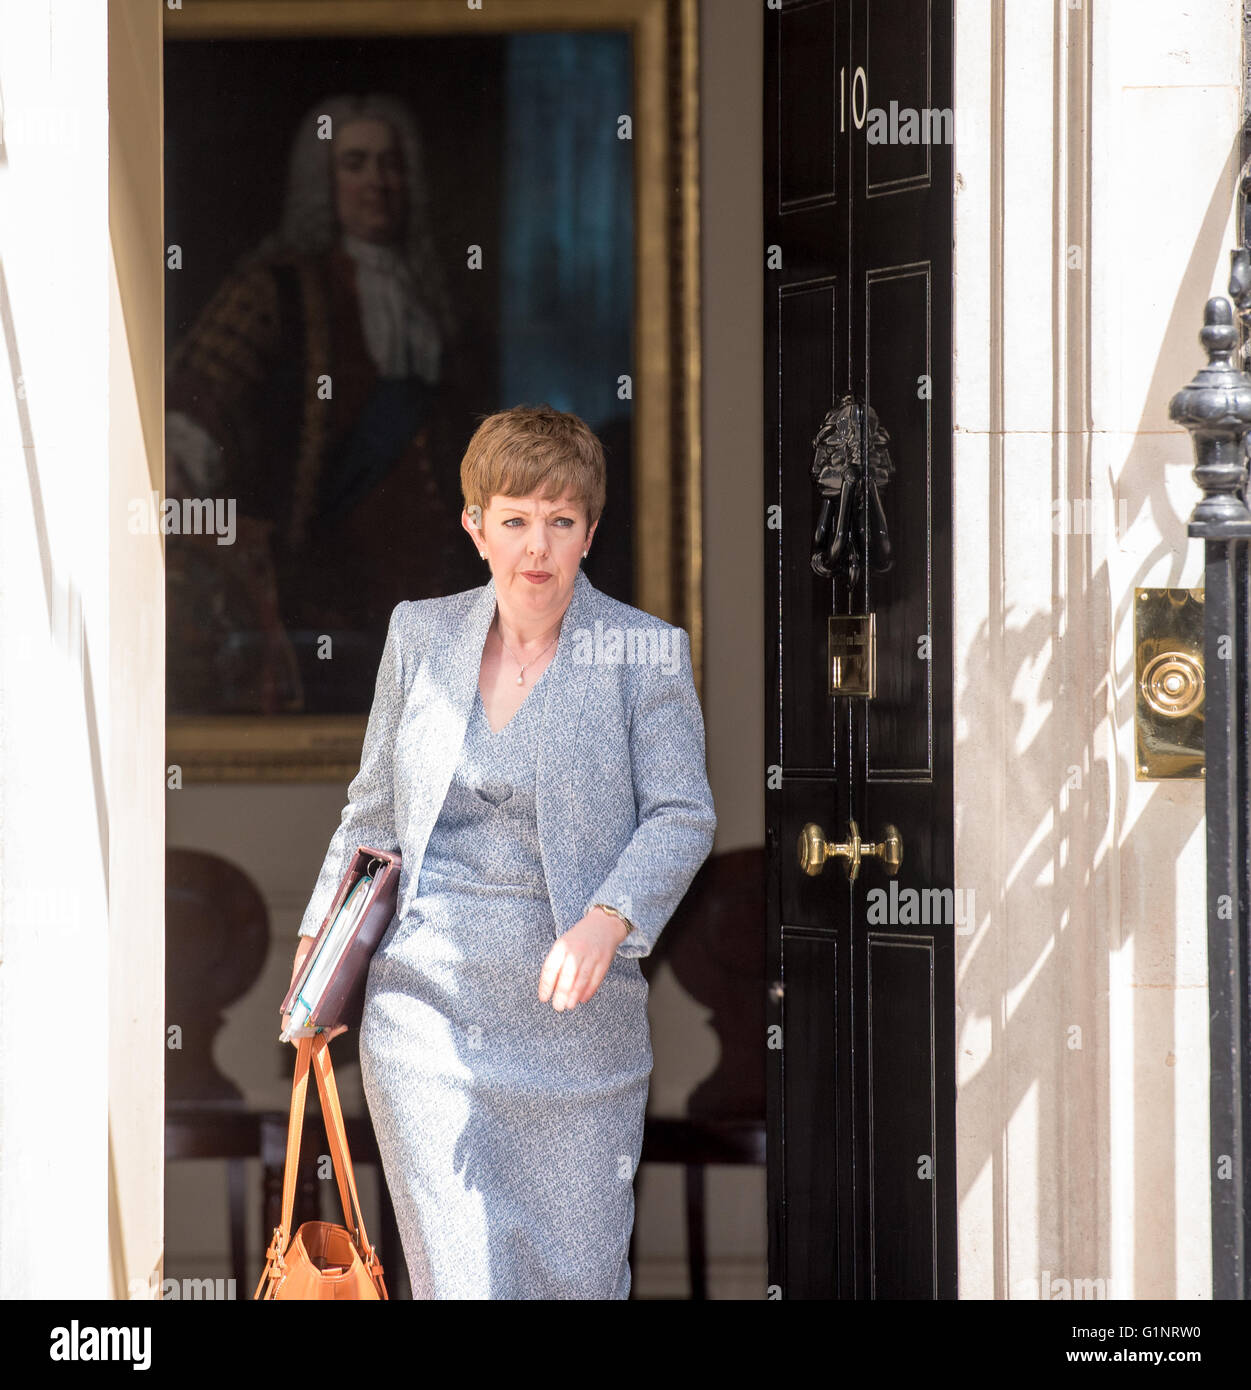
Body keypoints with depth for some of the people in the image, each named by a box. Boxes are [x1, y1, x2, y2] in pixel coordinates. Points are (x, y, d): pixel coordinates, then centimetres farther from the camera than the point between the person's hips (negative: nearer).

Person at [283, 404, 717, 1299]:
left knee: (579, 1274, 3)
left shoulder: (647, 651, -2)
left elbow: (683, 816, -7)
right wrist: (321, 944, 12)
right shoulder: (420, 635, 8)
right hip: (426, 1009, 2)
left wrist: (605, 921, -24)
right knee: (460, 1274, -3)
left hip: (572, 1015, -2)